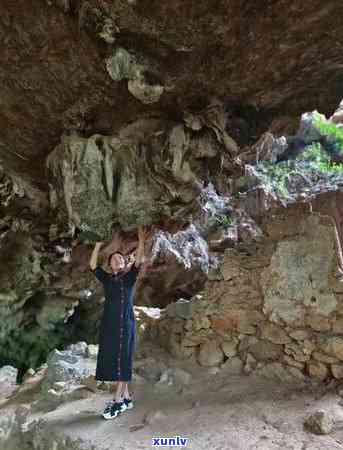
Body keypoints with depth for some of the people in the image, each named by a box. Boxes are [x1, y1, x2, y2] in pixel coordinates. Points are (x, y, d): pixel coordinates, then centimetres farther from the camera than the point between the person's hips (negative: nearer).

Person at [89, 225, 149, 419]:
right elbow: (92, 265, 9)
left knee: (122, 361, -2)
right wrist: (98, 244, 6)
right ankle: (126, 397, 19)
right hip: (109, 324, 5)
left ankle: (118, 401, 3)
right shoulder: (107, 279, 14)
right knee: (111, 361, 7)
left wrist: (141, 241, -14)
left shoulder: (129, 277, 5)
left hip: (125, 323, -5)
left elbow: (140, 261, -9)